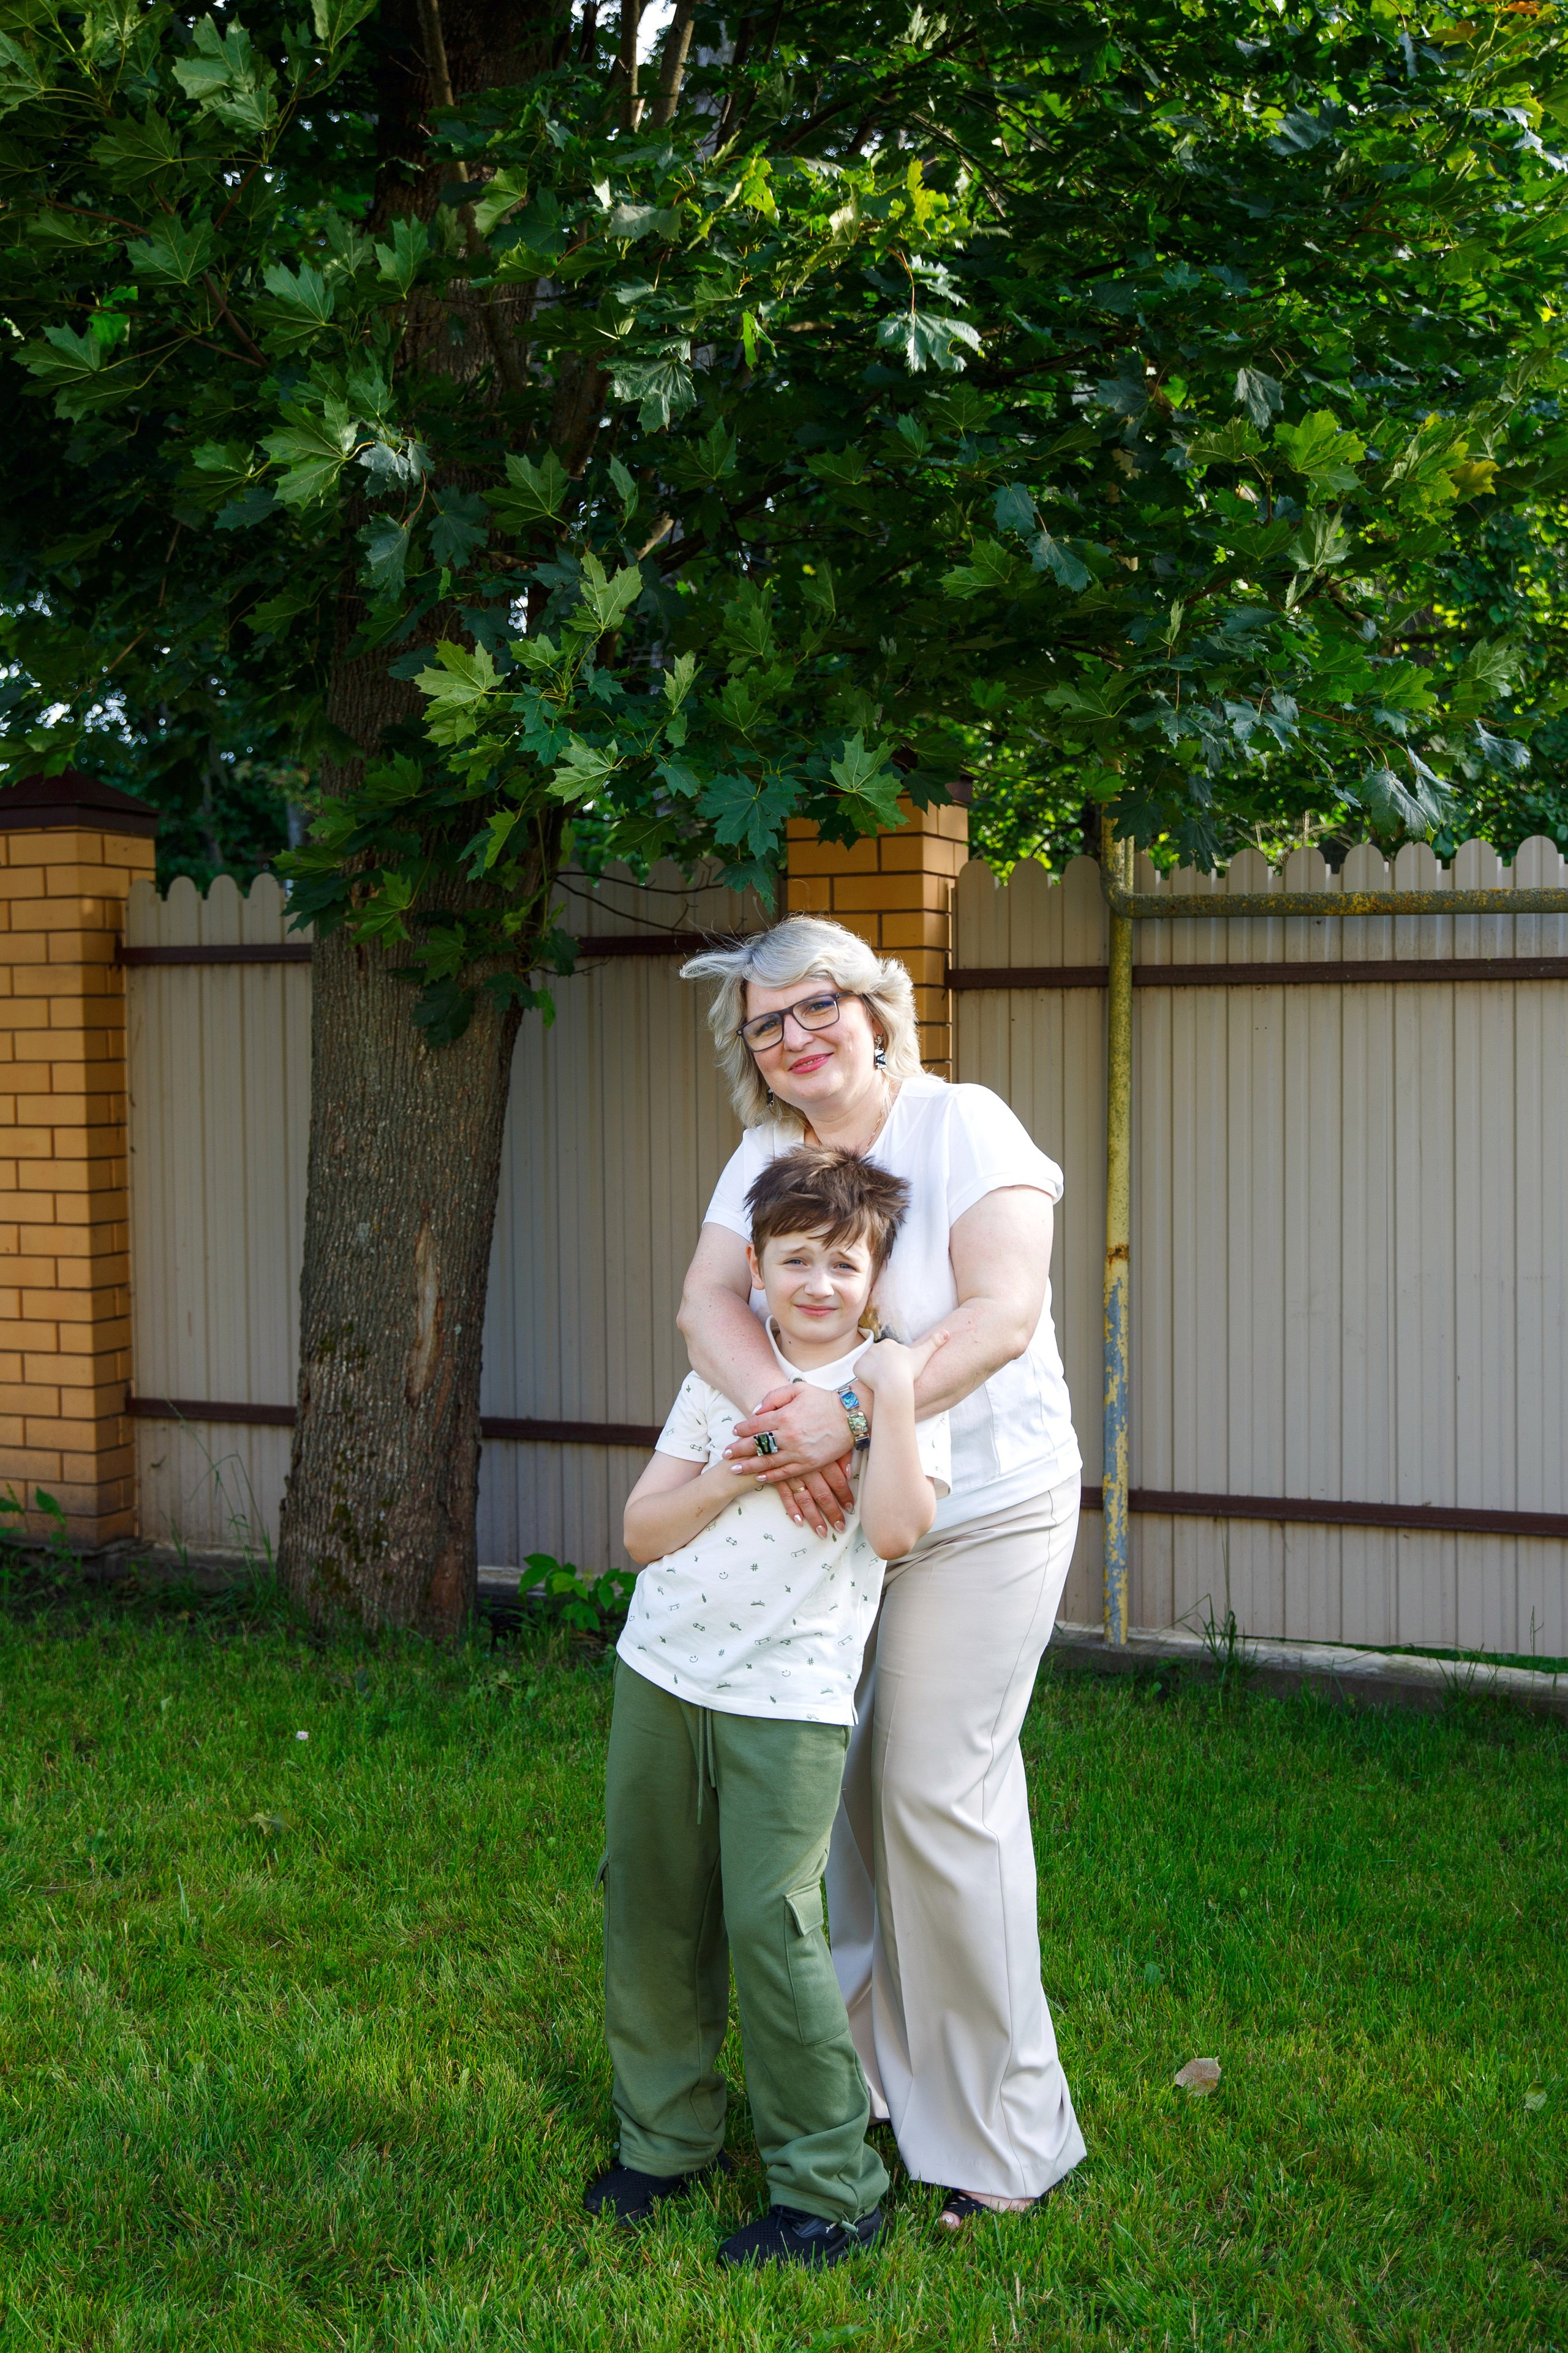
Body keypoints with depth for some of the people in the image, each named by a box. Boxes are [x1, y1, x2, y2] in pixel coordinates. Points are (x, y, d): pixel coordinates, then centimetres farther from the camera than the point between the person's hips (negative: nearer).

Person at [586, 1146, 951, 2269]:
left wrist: (891, 1395, -22)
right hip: (661, 1674, 5)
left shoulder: (898, 1387, -3)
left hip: (789, 1699, -5)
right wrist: (724, 1480, -10)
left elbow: (896, 1528, -20)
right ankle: (666, 2137, 29)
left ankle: (831, 2189, 4)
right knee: (649, 1909, 10)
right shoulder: (723, 1376, 9)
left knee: (771, 1924, -9)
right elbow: (641, 1532, 6)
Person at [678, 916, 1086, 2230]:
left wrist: (849, 1413, -34)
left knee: (938, 1794, -5)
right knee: (824, 1779, 7)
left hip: (981, 1513, -5)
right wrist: (782, 1420, -30)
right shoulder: (767, 1155, 3)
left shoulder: (962, 1126, -13)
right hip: (829, 1516, 6)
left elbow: (1003, 1313, -25)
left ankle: (1004, 2136, 11)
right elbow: (710, 1301, -11)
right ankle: (851, 2082, 25)